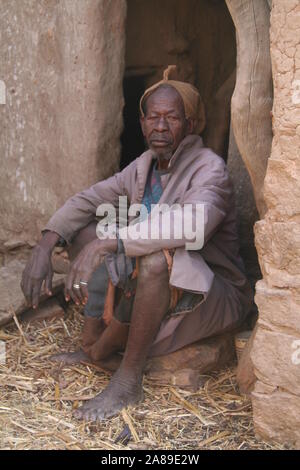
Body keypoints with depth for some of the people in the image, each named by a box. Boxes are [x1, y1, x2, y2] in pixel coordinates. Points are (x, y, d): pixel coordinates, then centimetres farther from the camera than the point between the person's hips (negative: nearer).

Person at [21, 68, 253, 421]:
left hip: (216, 297, -7)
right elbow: (87, 200, 3)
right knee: (82, 231, -1)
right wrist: (45, 245, -13)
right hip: (156, 289, 7)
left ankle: (128, 381, -18)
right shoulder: (144, 165, 3)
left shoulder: (209, 168, -20)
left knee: (157, 257, -38)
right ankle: (92, 340, -5)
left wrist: (106, 244, -44)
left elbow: (193, 224, -41)